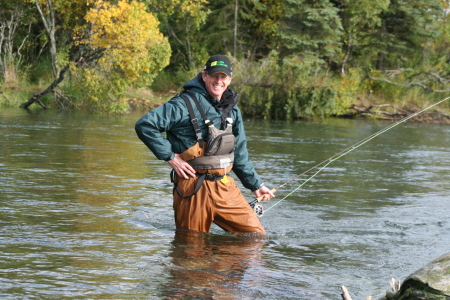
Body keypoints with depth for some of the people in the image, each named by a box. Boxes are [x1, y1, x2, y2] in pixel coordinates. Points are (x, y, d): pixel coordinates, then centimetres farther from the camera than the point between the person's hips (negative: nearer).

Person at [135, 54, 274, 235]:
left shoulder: (232, 109, 13)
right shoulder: (187, 104, -11)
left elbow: (239, 154, 22)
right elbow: (144, 125, -17)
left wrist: (256, 185, 22)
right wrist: (170, 156, -15)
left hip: (225, 187, 6)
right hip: (194, 188, -6)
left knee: (256, 235, 3)